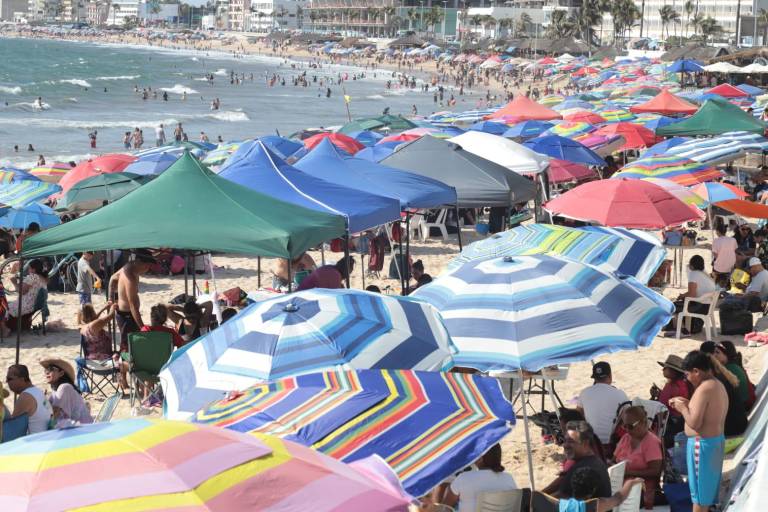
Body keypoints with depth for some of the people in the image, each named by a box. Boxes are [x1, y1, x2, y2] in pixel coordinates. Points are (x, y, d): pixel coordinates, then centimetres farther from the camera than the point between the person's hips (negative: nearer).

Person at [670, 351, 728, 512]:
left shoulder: (703, 389, -21)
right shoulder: (718, 385, 9)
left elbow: (694, 423, -24)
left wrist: (682, 408, -8)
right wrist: (687, 404, 10)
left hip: (702, 443, -10)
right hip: (716, 440, 10)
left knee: (699, 493, -1)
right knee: (709, 485, 18)